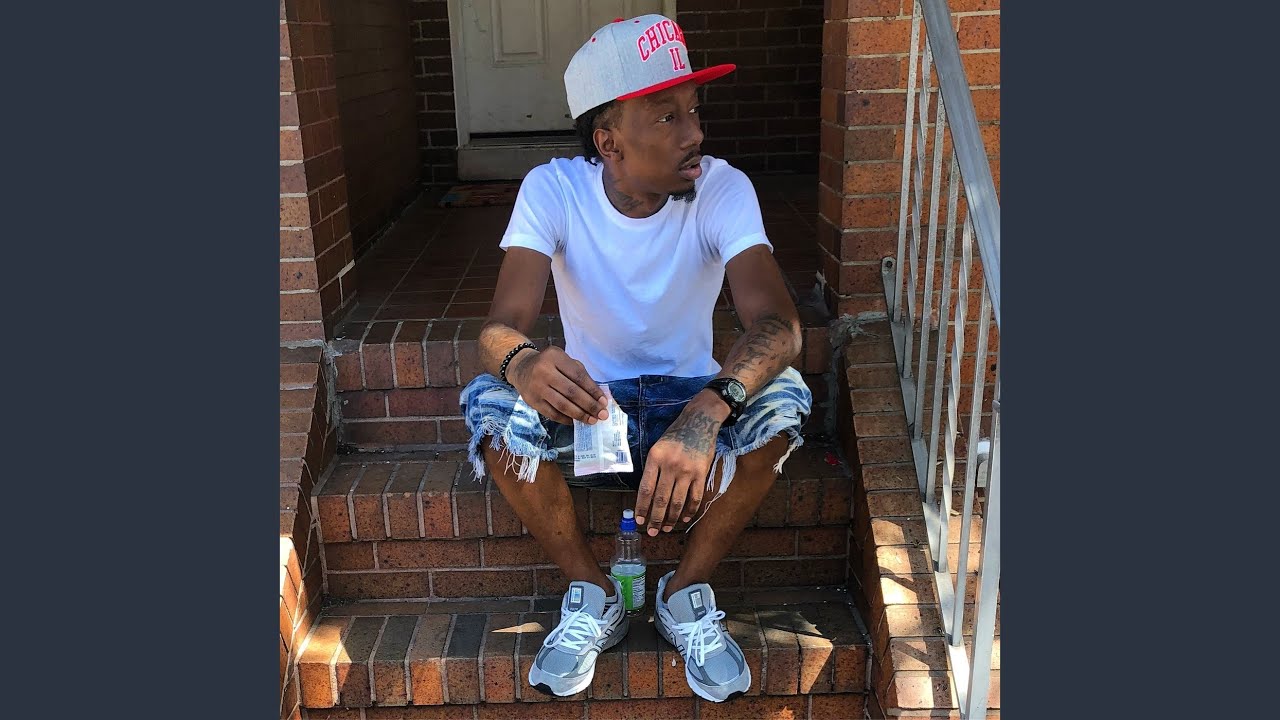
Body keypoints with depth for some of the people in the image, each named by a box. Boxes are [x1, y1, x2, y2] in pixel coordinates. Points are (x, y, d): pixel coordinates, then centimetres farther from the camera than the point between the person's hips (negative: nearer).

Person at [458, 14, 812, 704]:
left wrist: (709, 410, -51)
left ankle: (685, 594, -8)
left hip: (694, 401, 0)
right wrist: (523, 363, -52)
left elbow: (777, 323, -30)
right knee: (490, 405, -29)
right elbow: (500, 327, -25)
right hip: (587, 407, 0)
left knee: (782, 397, -30)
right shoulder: (552, 189, -15)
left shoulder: (722, 188, -16)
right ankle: (592, 597, -6)